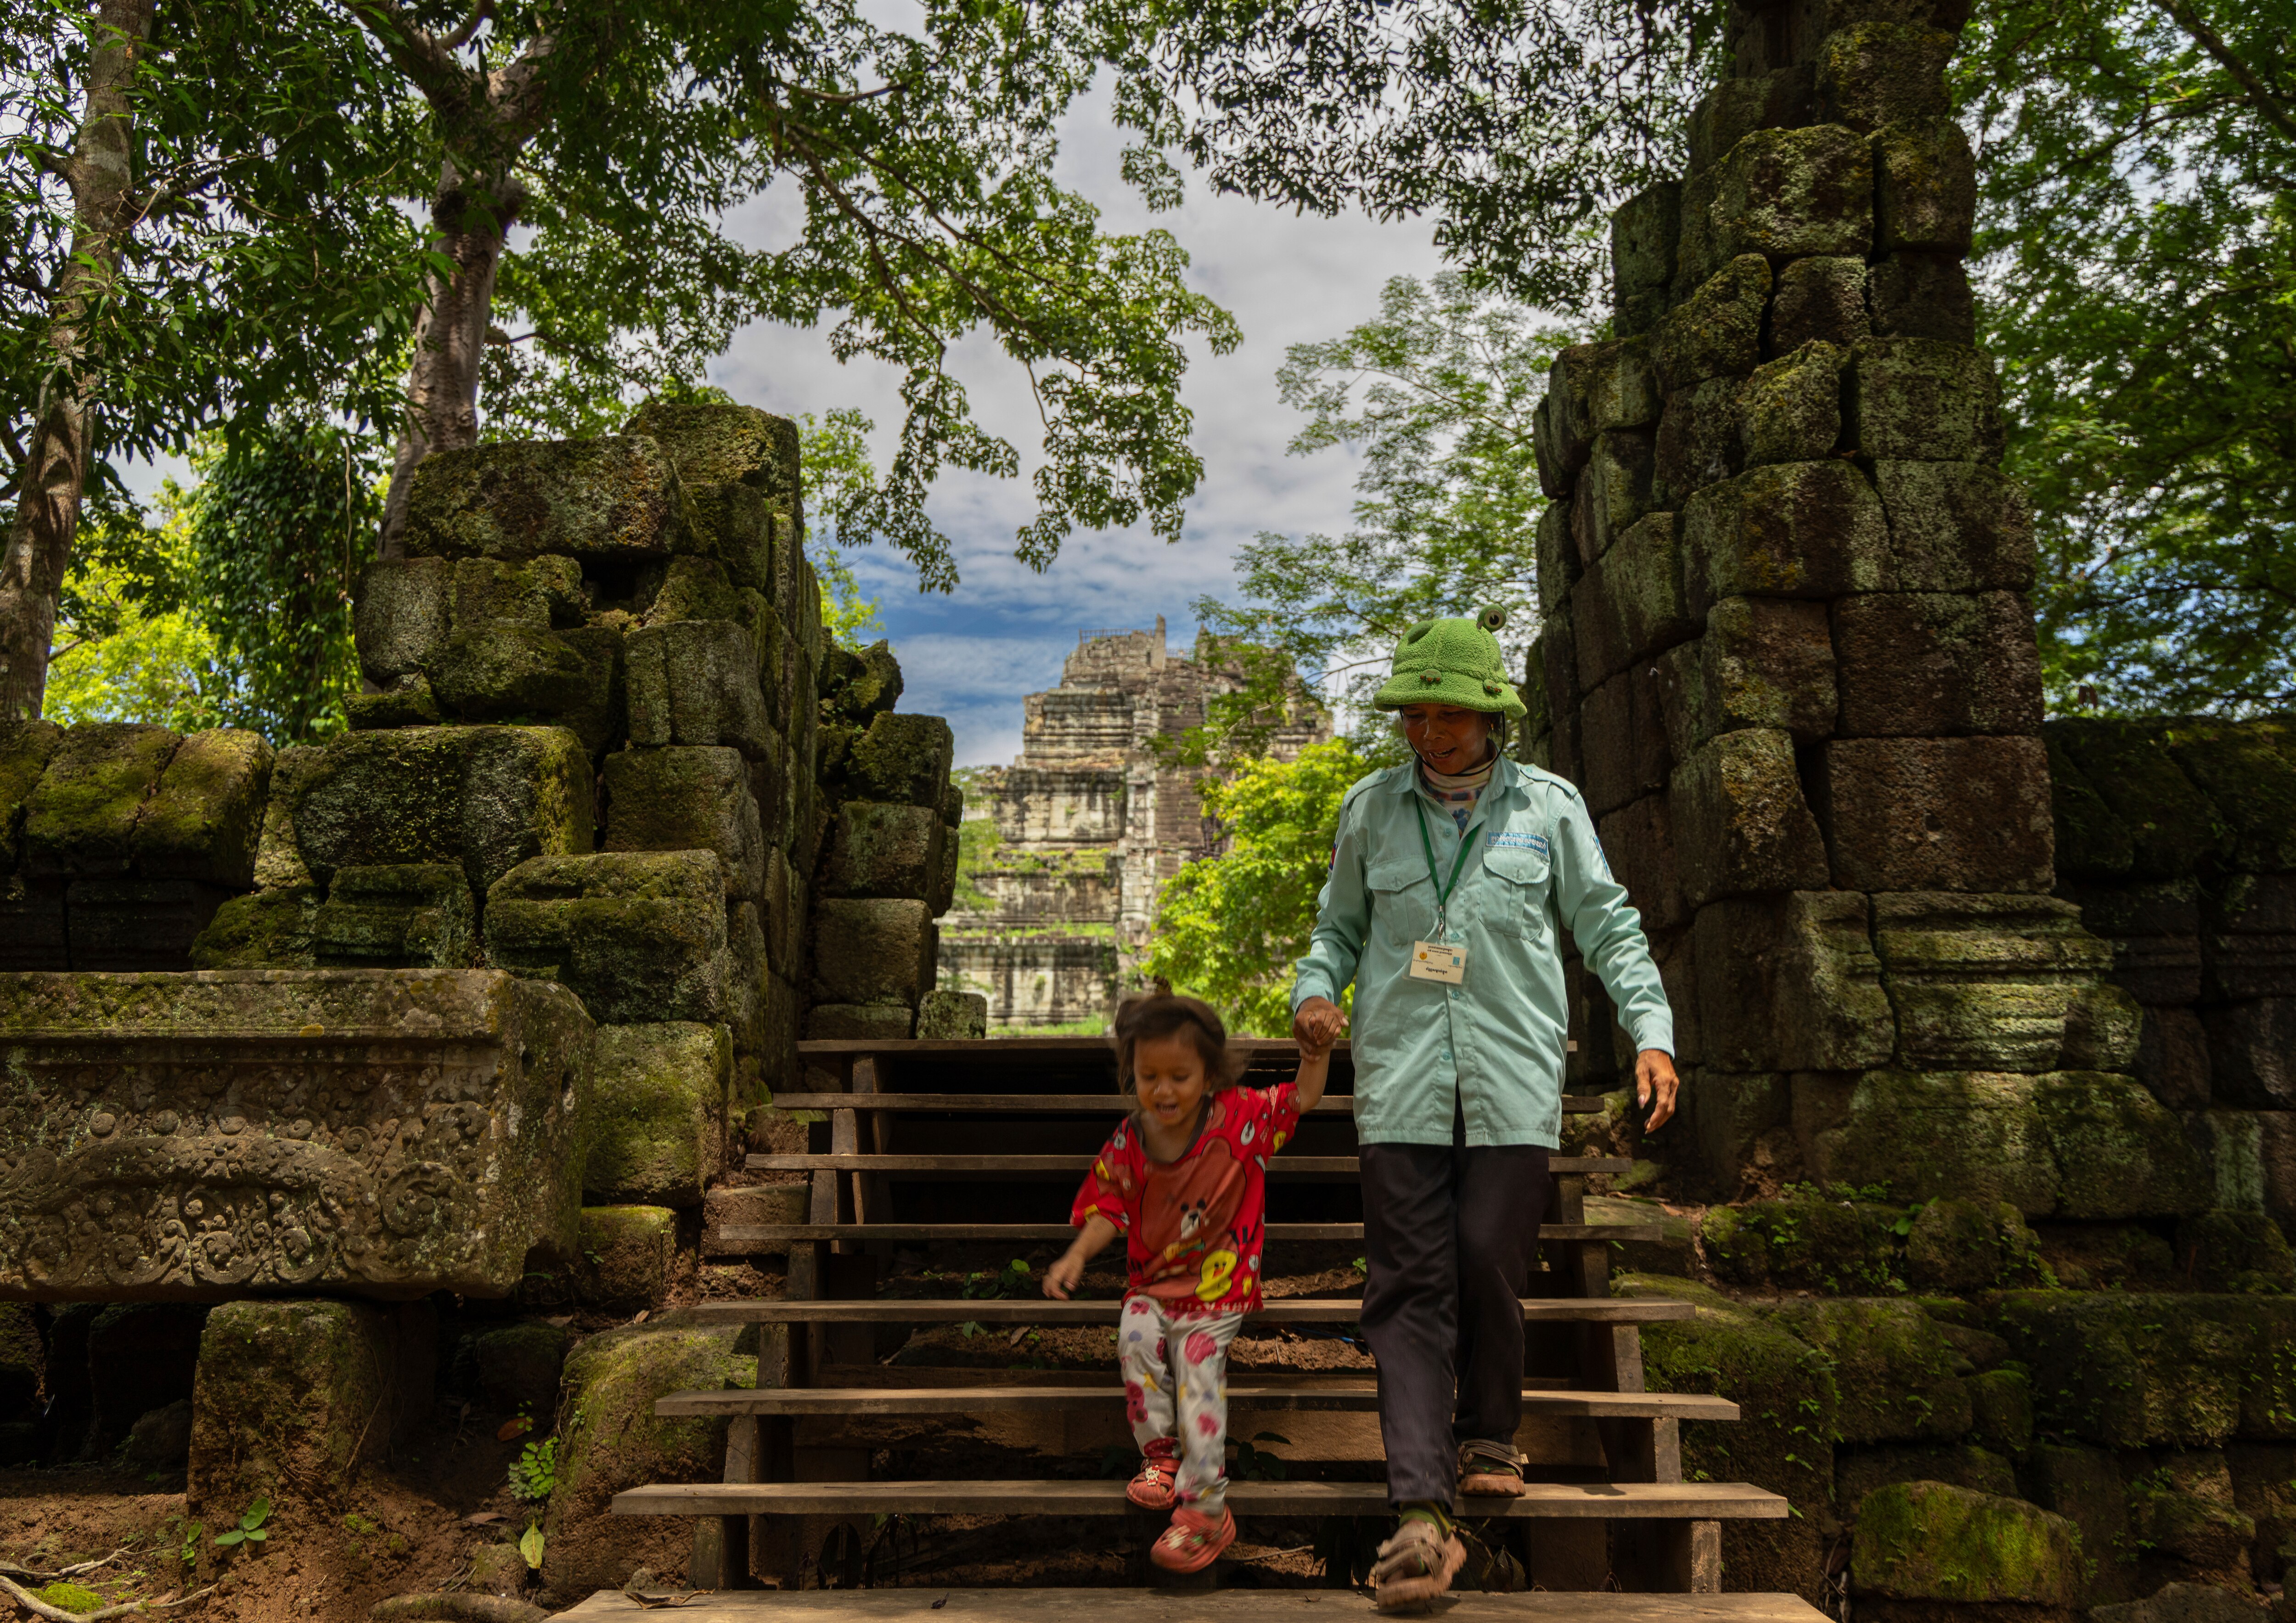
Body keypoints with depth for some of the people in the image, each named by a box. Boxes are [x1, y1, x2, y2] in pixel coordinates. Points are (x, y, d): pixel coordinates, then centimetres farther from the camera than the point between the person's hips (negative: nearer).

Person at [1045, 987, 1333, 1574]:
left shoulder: (1240, 1117, -6)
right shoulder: (1129, 1140, -3)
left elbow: (1303, 1098, 2)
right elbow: (1111, 1208, 2)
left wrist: (1317, 1051, -15)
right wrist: (1077, 1255, -12)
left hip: (1218, 1284, -3)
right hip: (1153, 1280, 3)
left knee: (1198, 1366, -19)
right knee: (1136, 1338, -25)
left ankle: (1204, 1507, -13)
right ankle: (1161, 1454, -5)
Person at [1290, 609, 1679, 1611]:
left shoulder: (1547, 806, 7)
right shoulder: (1371, 809, 10)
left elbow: (1608, 926, 11)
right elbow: (1340, 925, 19)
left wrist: (1651, 1032, 1)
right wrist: (1313, 992, 0)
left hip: (1512, 1080, 0)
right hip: (1400, 1078, 1)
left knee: (1492, 1268, -1)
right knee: (1409, 1284, -5)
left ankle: (1487, 1437, 27)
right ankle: (1422, 1516, -7)